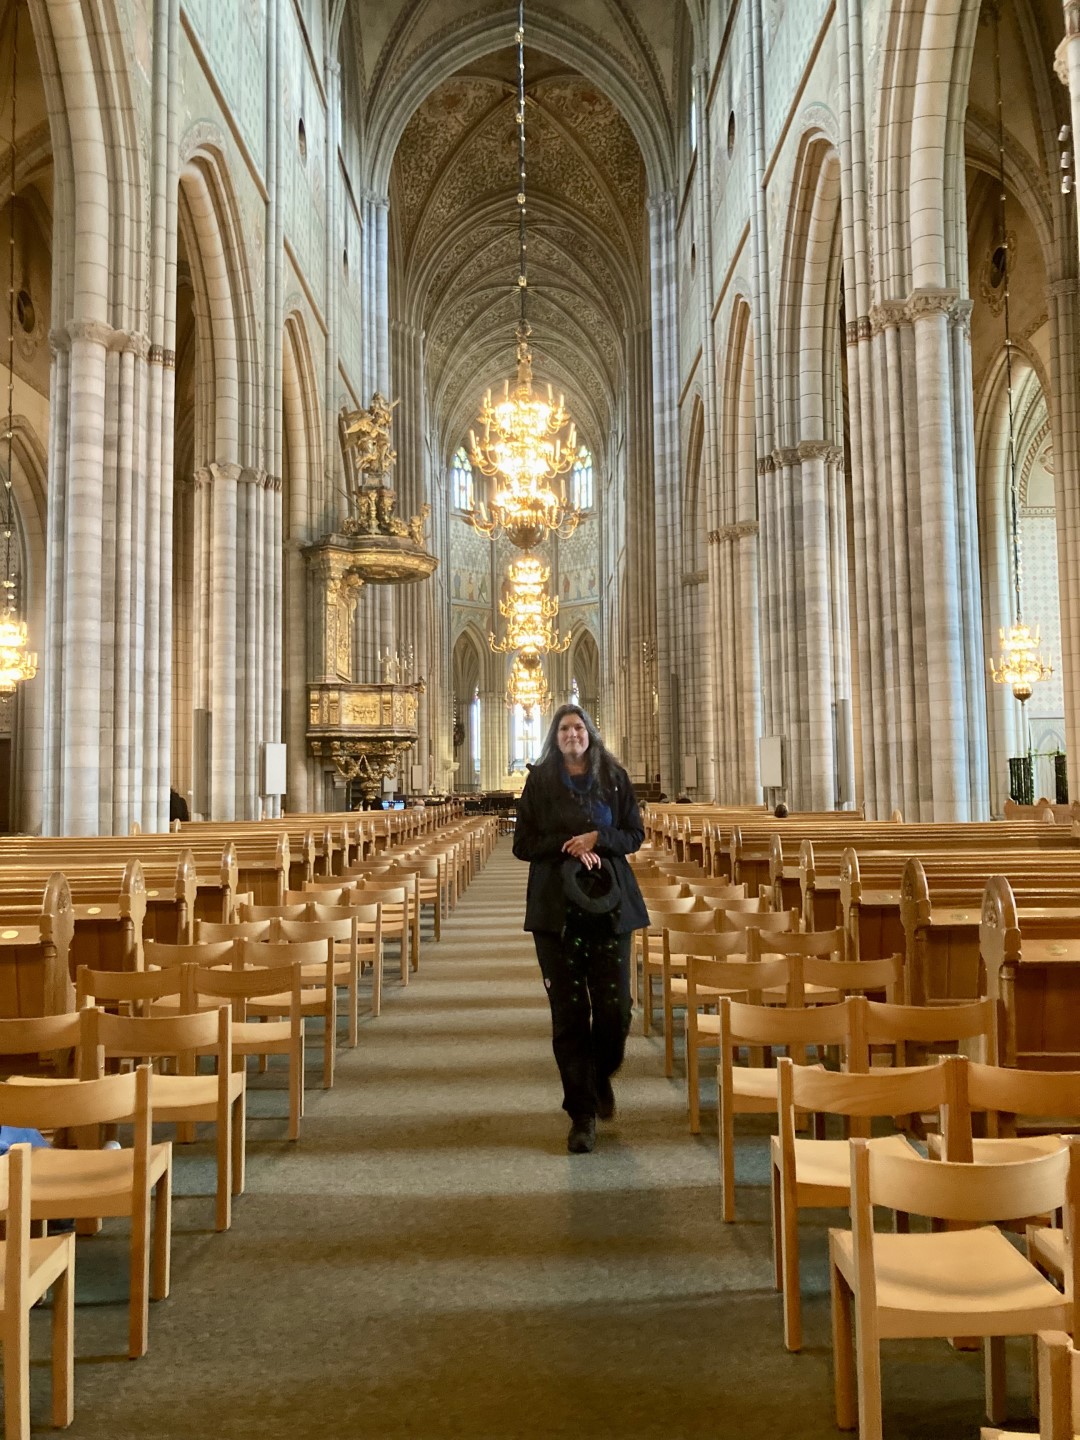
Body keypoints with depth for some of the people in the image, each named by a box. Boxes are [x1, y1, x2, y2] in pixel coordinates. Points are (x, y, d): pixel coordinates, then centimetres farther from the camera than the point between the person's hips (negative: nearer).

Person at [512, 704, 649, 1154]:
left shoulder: (614, 777, 7)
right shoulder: (539, 781, 4)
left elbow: (635, 835, 8)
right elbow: (523, 844, 3)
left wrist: (597, 839, -11)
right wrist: (568, 845, -12)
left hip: (610, 902, 1)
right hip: (558, 907, -1)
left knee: (614, 1006, -1)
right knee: (569, 1012, -1)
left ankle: (601, 1076, 31)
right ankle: (582, 1113, 10)